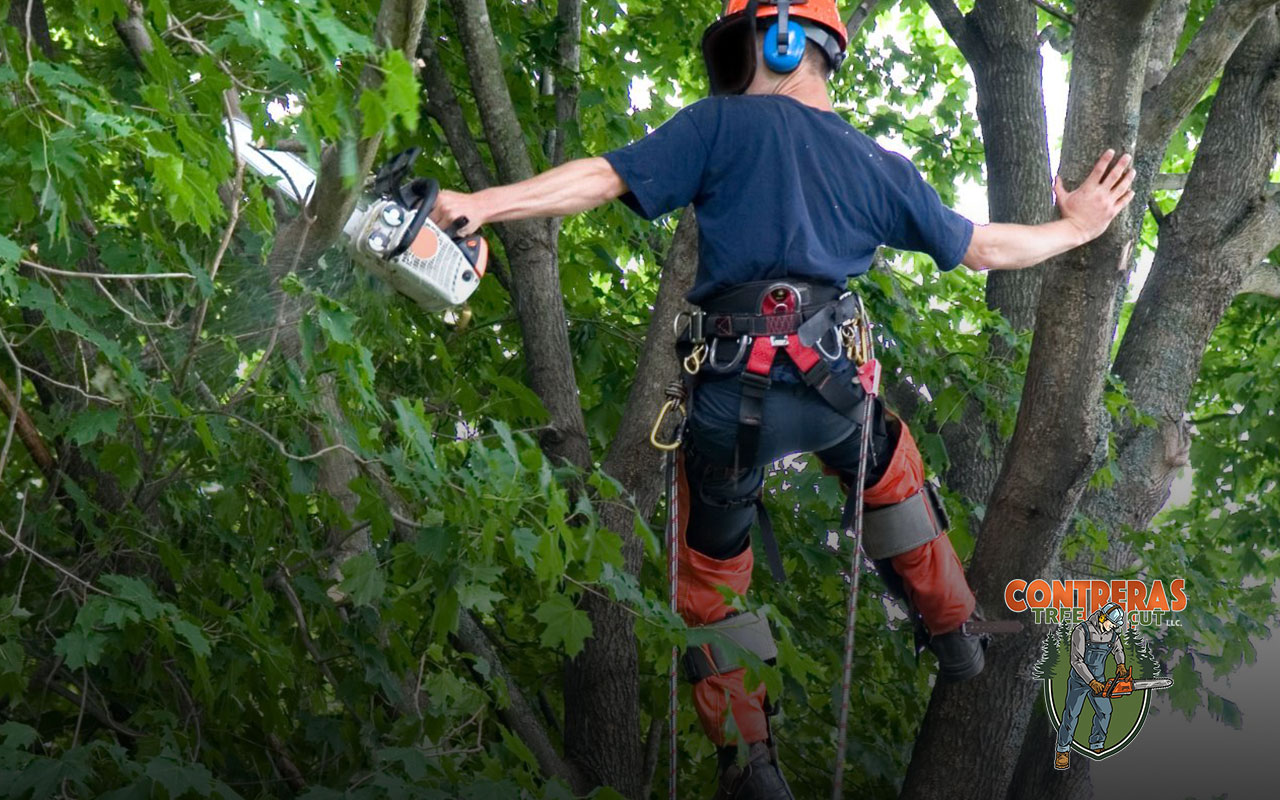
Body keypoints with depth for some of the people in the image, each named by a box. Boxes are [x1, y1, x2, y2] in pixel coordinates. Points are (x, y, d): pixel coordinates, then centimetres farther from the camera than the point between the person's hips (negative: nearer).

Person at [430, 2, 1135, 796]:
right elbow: (982, 247, 22)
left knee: (712, 571, 17)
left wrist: (479, 204, -8)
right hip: (833, 386, 4)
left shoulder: (724, 123, 1)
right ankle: (955, 634, 46)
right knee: (889, 467, 37)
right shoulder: (876, 163, 13)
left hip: (735, 395, -3)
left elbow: (606, 177, -8)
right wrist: (1077, 229, 39)